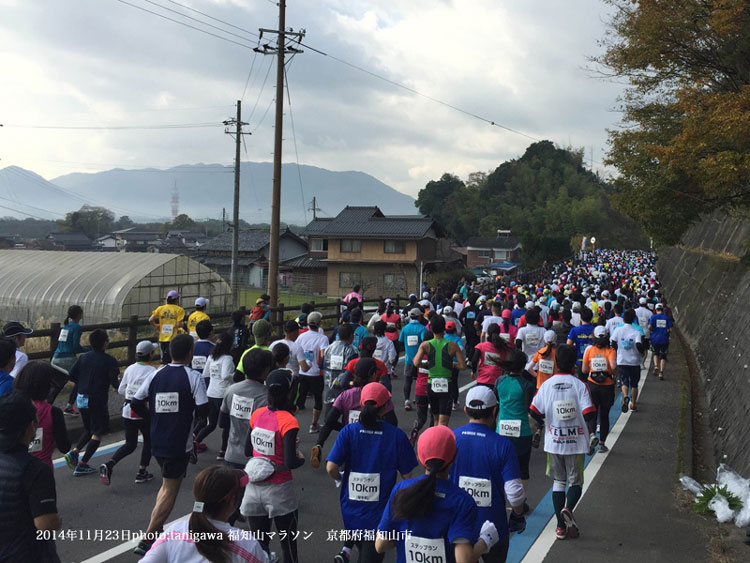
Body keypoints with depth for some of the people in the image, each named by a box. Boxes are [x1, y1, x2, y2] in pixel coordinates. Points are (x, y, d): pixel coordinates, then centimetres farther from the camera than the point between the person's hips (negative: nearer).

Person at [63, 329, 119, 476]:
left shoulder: (84, 357, 4)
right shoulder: (109, 360, -12)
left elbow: (72, 375, 4)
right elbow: (115, 383, -16)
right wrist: (121, 386, 5)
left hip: (81, 399, 6)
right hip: (98, 400, -6)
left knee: (88, 430, 23)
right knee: (97, 434, 5)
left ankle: (74, 452, 3)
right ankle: (82, 465, 3)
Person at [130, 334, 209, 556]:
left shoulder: (156, 375, 3)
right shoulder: (193, 376, -11)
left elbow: (135, 403, 2)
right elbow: (202, 408, -16)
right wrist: (190, 411, 5)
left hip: (157, 441, 5)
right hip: (179, 443, -5)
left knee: (167, 483, 24)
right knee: (170, 490, 2)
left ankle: (156, 528, 22)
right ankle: (147, 540, -4)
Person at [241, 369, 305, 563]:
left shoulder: (257, 414, -2)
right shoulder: (288, 422, -19)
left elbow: (247, 450, 8)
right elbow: (290, 463, -22)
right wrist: (301, 458, -2)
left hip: (254, 488, 5)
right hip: (278, 490, -5)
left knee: (259, 546, 14)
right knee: (288, 544, 14)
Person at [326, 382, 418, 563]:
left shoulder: (348, 431, -9)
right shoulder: (396, 435, -11)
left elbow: (331, 467, -16)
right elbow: (406, 475, -7)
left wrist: (340, 479, 6)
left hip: (351, 509, 3)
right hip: (380, 509, -2)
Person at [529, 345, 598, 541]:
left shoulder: (546, 385, -3)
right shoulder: (579, 385, -8)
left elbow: (535, 412, -4)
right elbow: (589, 414, -14)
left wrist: (543, 425, 15)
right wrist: (591, 435, -2)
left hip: (553, 442, 2)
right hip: (576, 442, -2)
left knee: (558, 482, 13)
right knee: (576, 482, 13)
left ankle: (561, 526, 12)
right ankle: (568, 508, -16)